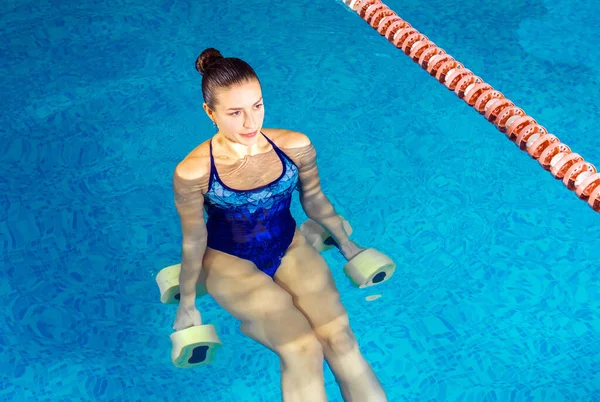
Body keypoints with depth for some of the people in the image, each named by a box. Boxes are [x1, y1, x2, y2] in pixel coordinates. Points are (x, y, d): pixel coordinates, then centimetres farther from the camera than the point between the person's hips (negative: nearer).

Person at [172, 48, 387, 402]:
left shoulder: (296, 146, -15)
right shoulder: (193, 172, -23)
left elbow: (314, 200, 3)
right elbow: (193, 242, -10)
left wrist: (347, 245, 16)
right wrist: (187, 304, 1)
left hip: (290, 246, 3)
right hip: (229, 260, -3)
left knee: (341, 338, -17)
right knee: (303, 350, -23)